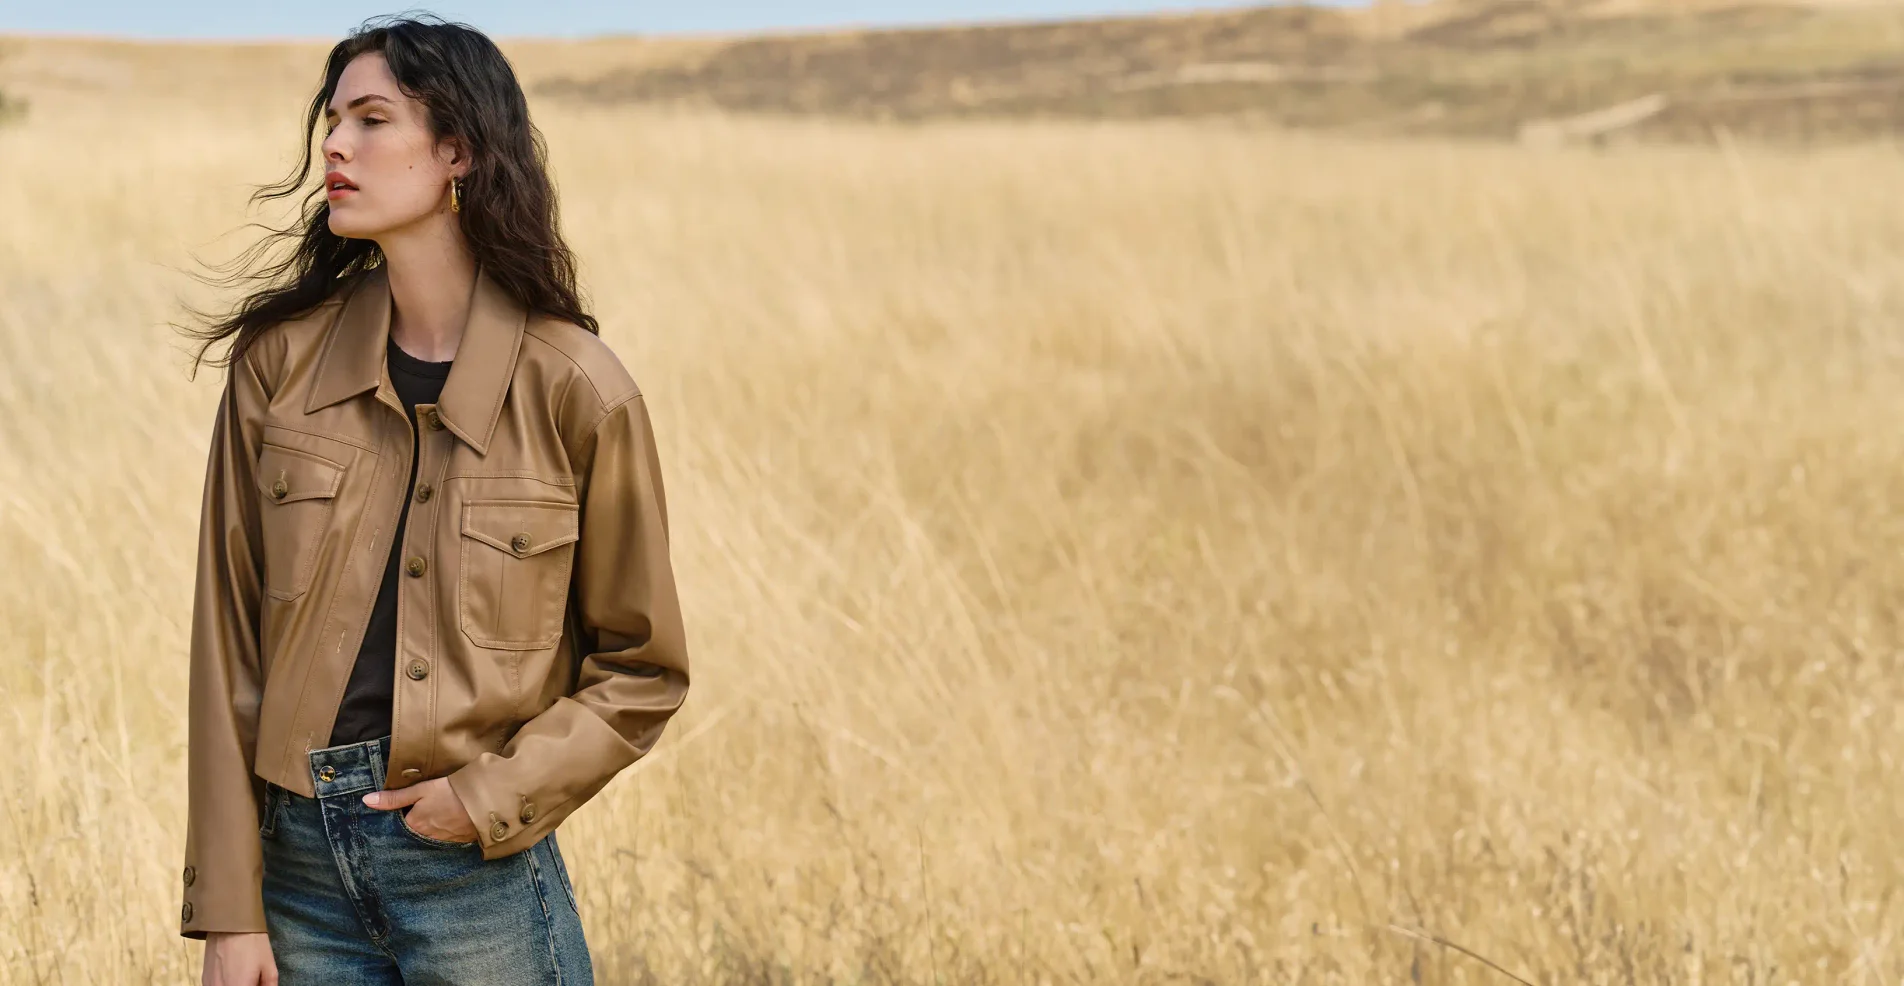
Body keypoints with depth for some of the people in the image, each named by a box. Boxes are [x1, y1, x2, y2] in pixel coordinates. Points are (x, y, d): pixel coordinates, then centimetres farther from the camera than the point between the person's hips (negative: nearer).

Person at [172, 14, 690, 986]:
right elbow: (227, 643, 1)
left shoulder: (575, 392, -7)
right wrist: (228, 908, -3)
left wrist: (494, 795, -11)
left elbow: (641, 670, 2)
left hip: (477, 869, -2)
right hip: (299, 860, 2)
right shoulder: (280, 361, 0)